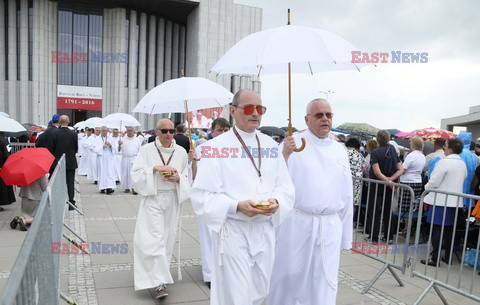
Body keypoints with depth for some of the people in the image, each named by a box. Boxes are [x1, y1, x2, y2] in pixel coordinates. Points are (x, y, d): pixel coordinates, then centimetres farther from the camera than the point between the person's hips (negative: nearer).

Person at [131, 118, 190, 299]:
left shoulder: (181, 152, 5)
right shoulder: (147, 150, -2)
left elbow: (187, 178, 10)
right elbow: (136, 173, -6)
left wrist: (178, 178, -11)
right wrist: (155, 168, -19)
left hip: (173, 198, 3)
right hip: (152, 198, -3)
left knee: (168, 237, 10)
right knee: (154, 238, -9)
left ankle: (160, 275, 29)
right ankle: (160, 282, -6)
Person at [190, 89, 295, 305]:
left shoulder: (270, 145, 8)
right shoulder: (216, 147, -8)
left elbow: (286, 187, 10)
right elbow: (202, 195, -10)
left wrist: (275, 202, -11)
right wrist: (236, 206, -23)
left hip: (265, 230, 5)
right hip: (232, 232, -5)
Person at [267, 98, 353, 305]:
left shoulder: (340, 150, 10)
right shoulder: (293, 144, -4)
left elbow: (346, 194, 15)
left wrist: (346, 237, 16)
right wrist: (285, 155, -25)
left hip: (330, 226, 4)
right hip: (297, 223, -3)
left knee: (324, 282, 11)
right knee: (290, 275, 8)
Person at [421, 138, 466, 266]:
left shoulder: (444, 162, -15)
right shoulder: (463, 164, 10)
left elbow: (434, 182, -17)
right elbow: (463, 181, 18)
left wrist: (426, 187, 2)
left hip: (441, 201, -8)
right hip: (455, 202, 8)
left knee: (437, 230, -3)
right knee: (449, 230, 15)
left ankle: (435, 259, 0)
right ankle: (448, 257, 23)